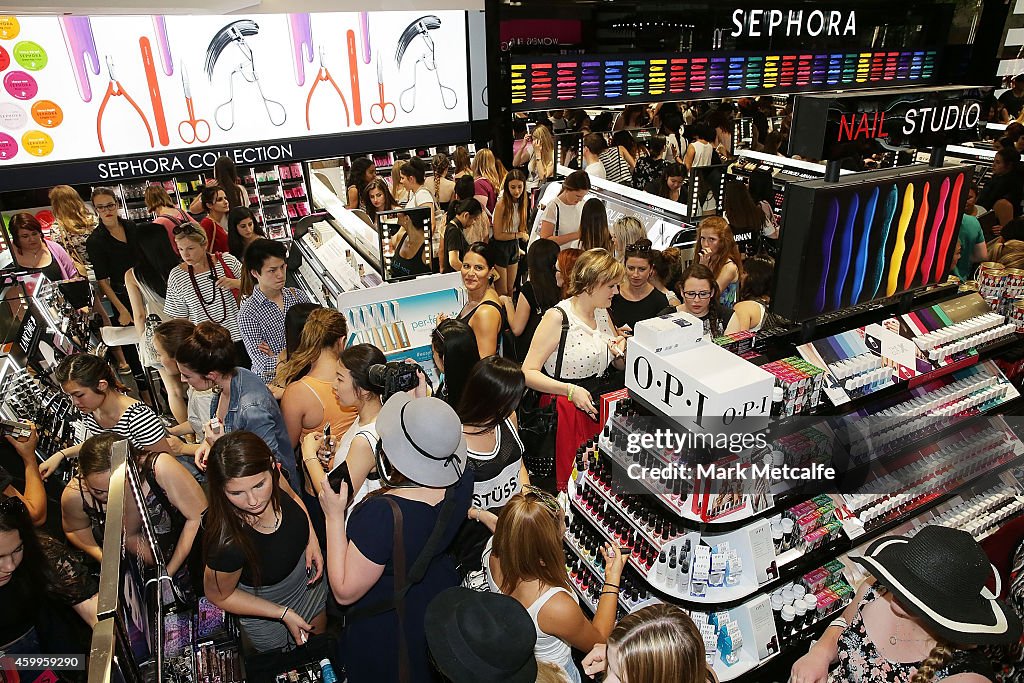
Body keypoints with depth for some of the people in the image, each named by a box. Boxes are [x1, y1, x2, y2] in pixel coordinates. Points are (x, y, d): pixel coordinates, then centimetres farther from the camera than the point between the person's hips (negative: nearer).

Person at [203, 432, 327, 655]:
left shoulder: (273, 480, -29)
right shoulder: (228, 544, -43)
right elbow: (218, 595, -22)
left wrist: (312, 538, -16)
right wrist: (284, 614, -22)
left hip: (310, 581, 5)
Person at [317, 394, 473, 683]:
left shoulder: (383, 514, -43)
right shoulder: (462, 480, -26)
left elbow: (345, 592, -29)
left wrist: (334, 516, -26)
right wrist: (426, 413, -2)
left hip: (387, 630, -4)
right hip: (441, 600, 5)